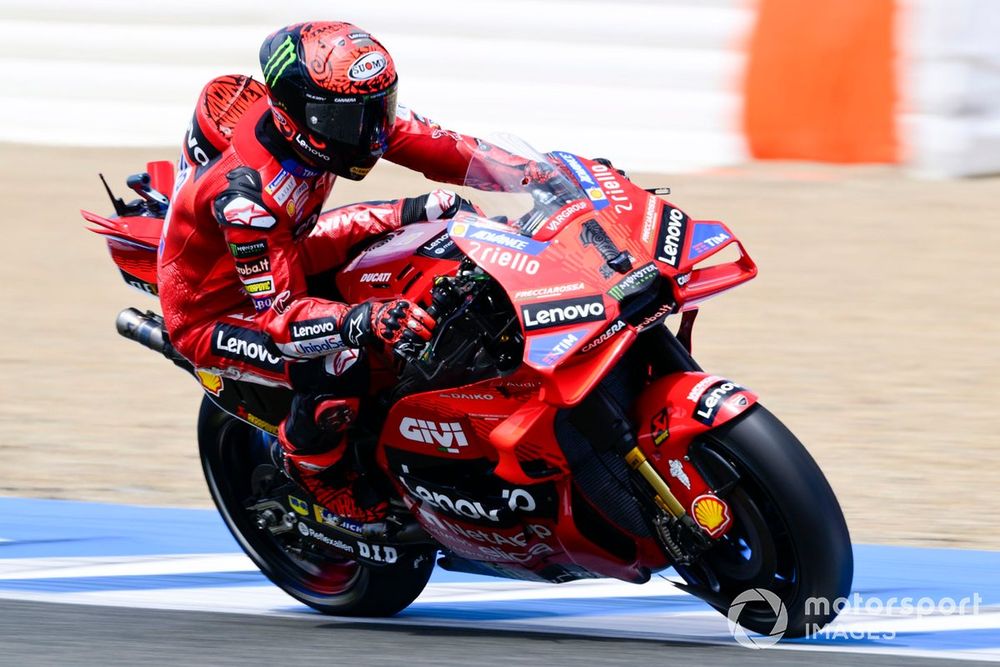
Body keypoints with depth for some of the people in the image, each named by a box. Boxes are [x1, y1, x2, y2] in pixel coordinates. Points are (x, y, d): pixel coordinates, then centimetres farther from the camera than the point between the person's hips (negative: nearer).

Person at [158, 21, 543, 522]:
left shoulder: (328, 116, -18)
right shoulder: (244, 193, -39)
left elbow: (440, 147, -11)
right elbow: (278, 314, -39)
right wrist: (367, 321, -56)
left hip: (277, 265, 8)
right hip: (212, 313, -8)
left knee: (439, 210, 1)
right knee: (338, 365, -34)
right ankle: (311, 465, -4)